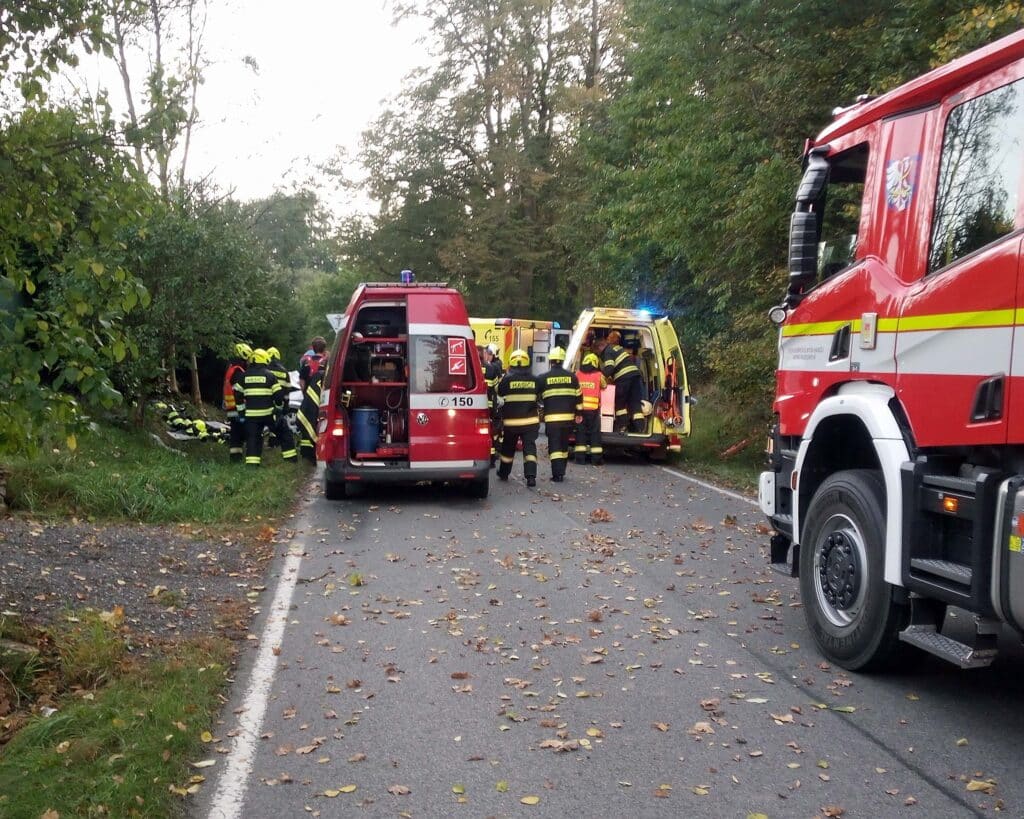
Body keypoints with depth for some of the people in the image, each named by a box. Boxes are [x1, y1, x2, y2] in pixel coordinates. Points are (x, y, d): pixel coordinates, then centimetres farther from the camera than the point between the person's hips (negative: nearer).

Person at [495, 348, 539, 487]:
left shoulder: (507, 378, -11)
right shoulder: (533, 379, -2)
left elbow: (499, 392, 4)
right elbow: (538, 396, 11)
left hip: (511, 421, -1)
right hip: (530, 420, 1)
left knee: (508, 448, 17)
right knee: (530, 448, -1)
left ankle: (504, 473, 32)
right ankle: (531, 476, -15)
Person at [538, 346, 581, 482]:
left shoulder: (544, 378, -3)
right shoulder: (571, 376, 5)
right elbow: (578, 396, 9)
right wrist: (579, 413, 17)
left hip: (552, 417, -3)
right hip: (568, 416, 3)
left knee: (555, 445, -3)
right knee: (564, 444, 16)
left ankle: (557, 474, -13)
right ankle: (561, 472, 23)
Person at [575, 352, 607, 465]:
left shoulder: (578, 375, 2)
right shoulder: (599, 375, -2)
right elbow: (604, 385, 16)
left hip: (580, 408, 2)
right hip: (593, 409, -1)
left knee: (580, 431, 8)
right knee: (595, 432, 5)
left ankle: (580, 457, 6)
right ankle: (596, 458, 5)